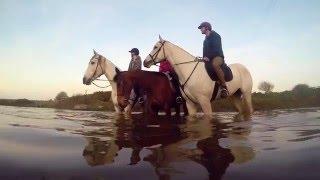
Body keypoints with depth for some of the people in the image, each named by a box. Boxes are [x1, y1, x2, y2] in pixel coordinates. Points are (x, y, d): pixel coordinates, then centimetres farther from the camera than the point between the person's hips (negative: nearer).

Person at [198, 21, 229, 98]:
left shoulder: (215, 35, -2)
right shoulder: (206, 39, 23)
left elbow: (216, 49, -14)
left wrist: (208, 57, -23)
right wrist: (205, 57, 3)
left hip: (217, 57, -9)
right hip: (208, 59, 9)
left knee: (215, 64, -42)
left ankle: (224, 87, -41)